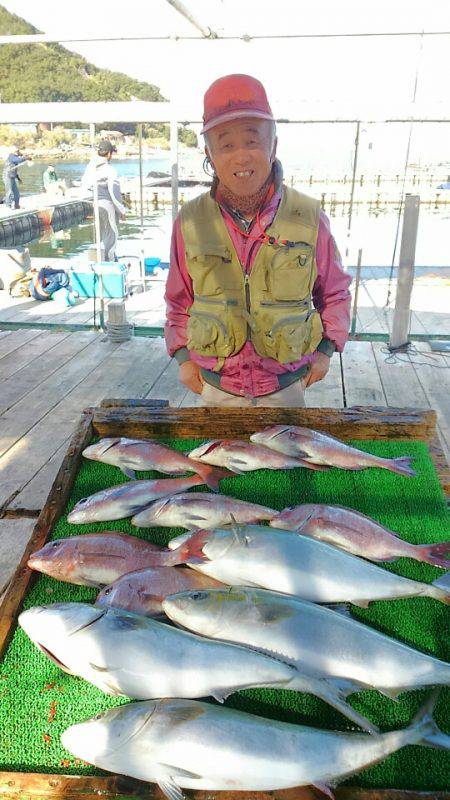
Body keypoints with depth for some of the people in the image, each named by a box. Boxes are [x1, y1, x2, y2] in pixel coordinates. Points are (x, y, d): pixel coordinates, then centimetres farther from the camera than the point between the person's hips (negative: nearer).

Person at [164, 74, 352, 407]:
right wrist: (183, 356, 2)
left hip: (286, 387, 0)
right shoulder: (191, 222, -6)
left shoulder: (308, 218, -8)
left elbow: (335, 292, 6)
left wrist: (326, 348, 1)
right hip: (216, 388, 1)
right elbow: (179, 300, 7)